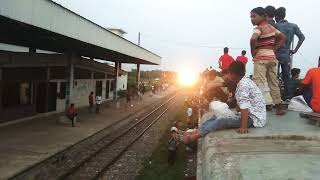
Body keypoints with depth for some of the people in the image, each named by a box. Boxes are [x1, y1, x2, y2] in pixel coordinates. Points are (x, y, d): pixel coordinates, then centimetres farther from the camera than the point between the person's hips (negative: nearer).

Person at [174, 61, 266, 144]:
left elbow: (244, 107, -27)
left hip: (254, 118, -10)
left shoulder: (243, 84, -20)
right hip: (252, 115, 10)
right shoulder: (245, 81, 12)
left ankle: (190, 138, -24)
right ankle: (192, 133, -6)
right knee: (217, 117, 1)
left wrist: (243, 127, -29)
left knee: (221, 121, -21)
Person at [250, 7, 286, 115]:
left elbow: (253, 39, -29)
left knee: (258, 84, -10)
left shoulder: (258, 28, -9)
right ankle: (279, 107, 20)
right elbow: (283, 38, 19)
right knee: (273, 83, 13)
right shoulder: (271, 27, 13)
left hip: (261, 58, -7)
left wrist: (253, 51, -14)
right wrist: (274, 49, 13)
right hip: (272, 57, 8)